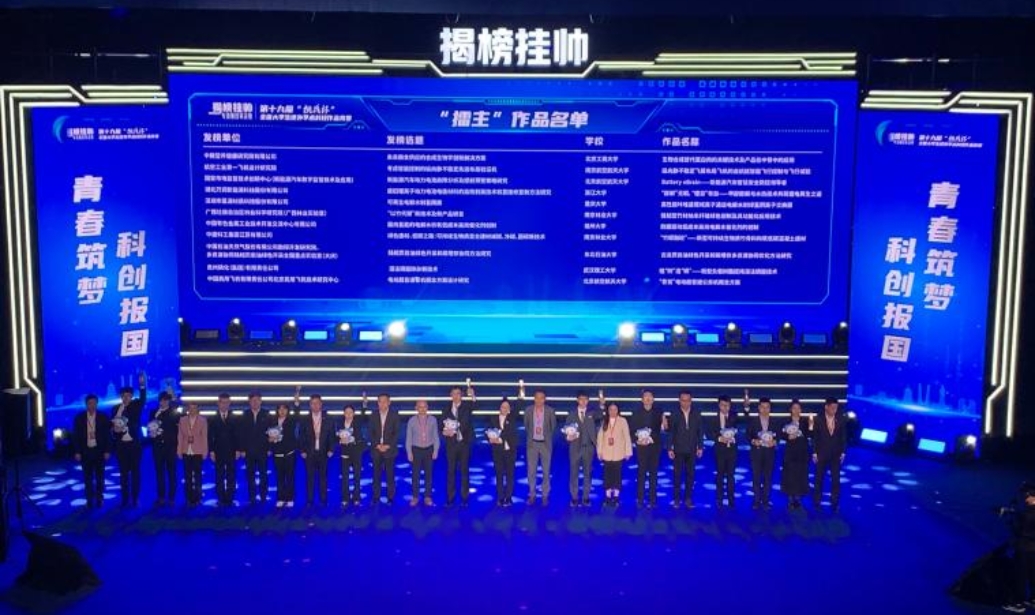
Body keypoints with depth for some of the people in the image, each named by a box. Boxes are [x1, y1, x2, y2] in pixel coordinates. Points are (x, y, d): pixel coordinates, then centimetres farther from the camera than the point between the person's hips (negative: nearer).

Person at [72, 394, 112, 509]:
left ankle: (99, 499, 14)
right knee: (88, 478, 4)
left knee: (99, 477, 5)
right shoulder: (79, 418, 0)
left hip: (99, 451, 0)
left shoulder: (103, 417, -1)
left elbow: (108, 435, 0)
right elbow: (76, 436, 1)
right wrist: (77, 452, -5)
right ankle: (90, 500, 11)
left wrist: (107, 451, -6)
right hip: (85, 451, 0)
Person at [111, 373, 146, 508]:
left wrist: (143, 385, -36)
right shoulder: (115, 409, 9)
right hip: (121, 445, 2)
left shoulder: (136, 405, 2)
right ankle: (125, 499, 11)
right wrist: (115, 428, -10)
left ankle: (135, 499, 4)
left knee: (135, 472, 0)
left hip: (134, 444, -2)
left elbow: (143, 399, -20)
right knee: (123, 473, 5)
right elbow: (111, 427, 15)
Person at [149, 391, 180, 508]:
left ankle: (171, 498, 5)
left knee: (171, 473, 2)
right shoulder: (154, 413, 11)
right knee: (159, 473, 4)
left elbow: (178, 429, -4)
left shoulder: (175, 414, 1)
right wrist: (152, 432, -11)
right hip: (158, 446, 3)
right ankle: (161, 498, 10)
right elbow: (150, 428, 8)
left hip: (170, 446, -3)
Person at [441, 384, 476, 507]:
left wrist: (472, 397, -41)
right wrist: (445, 432, -16)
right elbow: (442, 427, 7)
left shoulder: (466, 406, 2)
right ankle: (450, 498, 9)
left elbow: (474, 407, -21)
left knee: (464, 471, 3)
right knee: (450, 471, 3)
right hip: (451, 444, 1)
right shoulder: (446, 410, 8)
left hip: (464, 443, -1)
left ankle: (464, 497, 9)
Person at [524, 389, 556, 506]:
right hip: (532, 443, 1)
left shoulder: (550, 411, -4)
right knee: (531, 471, 5)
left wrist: (546, 436, 7)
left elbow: (553, 426, 6)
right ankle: (532, 495, 15)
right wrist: (531, 435, 7)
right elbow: (526, 426, 10)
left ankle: (545, 495, 14)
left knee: (546, 471, 5)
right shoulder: (528, 410, -1)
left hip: (545, 444, -1)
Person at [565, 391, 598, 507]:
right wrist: (569, 436, -15)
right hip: (575, 448, 0)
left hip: (588, 448, 0)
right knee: (573, 473, 2)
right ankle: (574, 498, 10)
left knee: (587, 473, 5)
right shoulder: (571, 415, 6)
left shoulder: (592, 414, 6)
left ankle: (586, 498, 13)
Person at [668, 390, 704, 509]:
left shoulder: (696, 416, 3)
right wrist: (670, 449, -6)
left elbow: (700, 432, 6)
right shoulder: (674, 415, -2)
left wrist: (700, 447, 0)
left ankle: (688, 499, 12)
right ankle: (676, 499, 8)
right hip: (678, 450, -1)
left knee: (690, 474, 4)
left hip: (692, 450, 2)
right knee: (677, 474, 1)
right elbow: (671, 432, -2)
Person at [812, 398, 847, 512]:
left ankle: (835, 502, 8)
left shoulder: (840, 419, -4)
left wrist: (843, 452, 0)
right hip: (821, 454, -1)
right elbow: (814, 437, -2)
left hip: (836, 455, 1)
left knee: (836, 479, 0)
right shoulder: (818, 419, -8)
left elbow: (844, 436, 2)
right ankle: (817, 502, 17)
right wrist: (814, 453, -4)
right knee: (819, 479, 8)